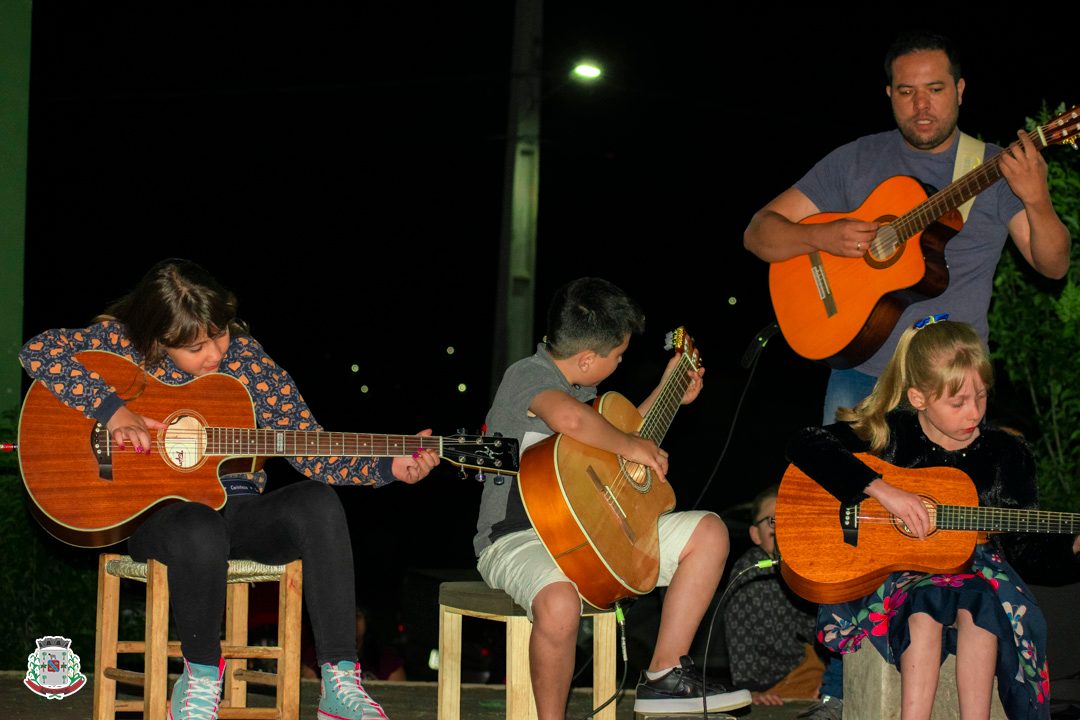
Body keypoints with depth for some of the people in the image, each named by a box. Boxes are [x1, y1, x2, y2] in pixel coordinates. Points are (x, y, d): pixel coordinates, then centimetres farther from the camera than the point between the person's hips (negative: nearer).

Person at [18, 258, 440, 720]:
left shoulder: (245, 358, -1)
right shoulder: (124, 342, -5)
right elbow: (38, 351, -19)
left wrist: (390, 467, -17)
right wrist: (111, 409, -24)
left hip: (239, 512, 3)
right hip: (156, 512, -3)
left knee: (318, 504, -28)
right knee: (201, 535, -40)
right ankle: (201, 676, -12)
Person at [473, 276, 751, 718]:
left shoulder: (581, 385, 13)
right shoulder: (528, 376, -16)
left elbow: (606, 442, 34)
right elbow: (569, 419, -41)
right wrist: (632, 447, -25)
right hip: (519, 539, -9)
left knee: (709, 533, 5)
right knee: (560, 603, -43)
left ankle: (665, 677, 5)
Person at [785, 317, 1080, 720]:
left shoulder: (1006, 455, 4)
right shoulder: (888, 434, -3)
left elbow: (1024, 546, 10)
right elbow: (804, 446, -15)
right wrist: (881, 489, -23)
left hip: (974, 568, 2)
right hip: (893, 573, -2)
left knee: (978, 600, -32)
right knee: (926, 602, -34)